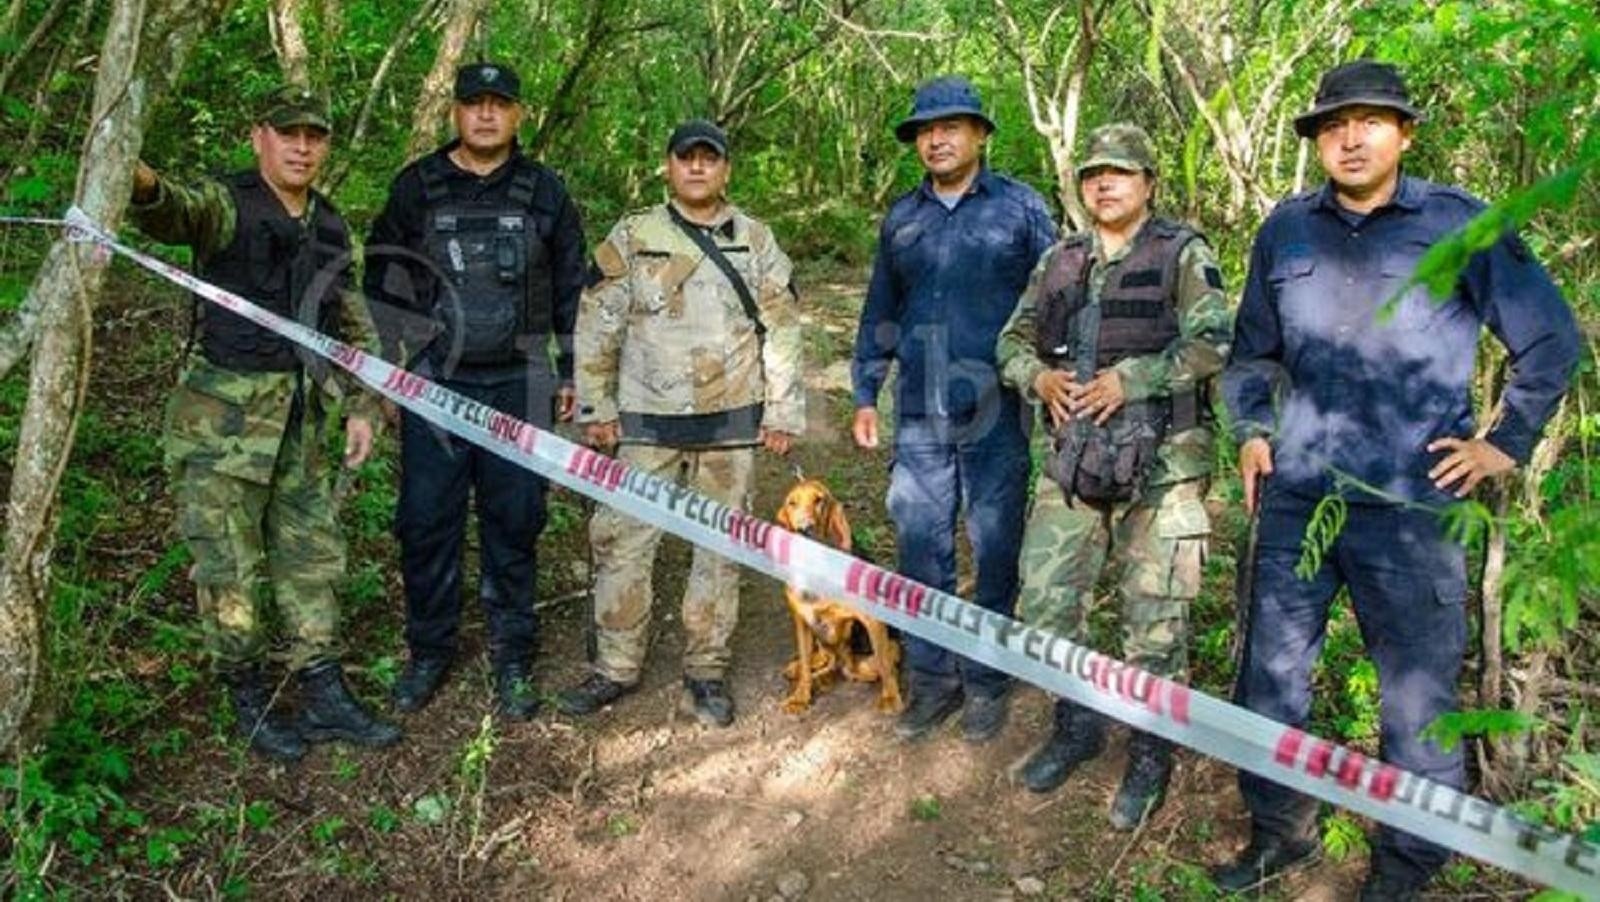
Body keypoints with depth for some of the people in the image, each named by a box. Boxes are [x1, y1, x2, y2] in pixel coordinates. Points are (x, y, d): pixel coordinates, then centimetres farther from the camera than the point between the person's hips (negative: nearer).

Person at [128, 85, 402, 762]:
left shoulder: (331, 229, 11)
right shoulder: (225, 205, -7)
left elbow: (355, 329, 16)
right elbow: (173, 213, -31)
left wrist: (361, 409, 10)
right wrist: (141, 185, -54)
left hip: (299, 419, 6)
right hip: (222, 419, -6)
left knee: (311, 552, 11)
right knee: (230, 564, 2)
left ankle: (325, 698, 22)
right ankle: (249, 699, 19)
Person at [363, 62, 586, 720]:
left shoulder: (544, 192, 6)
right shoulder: (417, 187, 5)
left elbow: (572, 288, 11)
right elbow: (382, 282, 10)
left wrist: (571, 372, 10)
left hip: (519, 386, 0)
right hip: (434, 384, 0)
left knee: (513, 523, 4)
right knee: (426, 521, 3)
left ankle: (511, 661, 18)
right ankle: (429, 653, 22)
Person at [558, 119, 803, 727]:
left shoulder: (756, 242, 5)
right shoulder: (631, 238, 2)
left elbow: (781, 334, 5)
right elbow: (596, 329, 3)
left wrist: (782, 414, 2)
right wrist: (597, 409, 0)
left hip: (731, 424, 1)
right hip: (648, 423, 0)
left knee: (721, 547, 7)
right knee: (622, 541, 2)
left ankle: (706, 670, 21)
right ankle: (616, 666, 19)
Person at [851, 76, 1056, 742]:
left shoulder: (1020, 208, 2)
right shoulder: (901, 219, 13)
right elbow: (880, 314, 18)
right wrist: (865, 394, 14)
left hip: (996, 415, -3)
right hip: (919, 417, 4)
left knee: (995, 553, 6)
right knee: (921, 549, 7)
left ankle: (986, 681, 21)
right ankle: (932, 678, 22)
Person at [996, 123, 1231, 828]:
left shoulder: (1182, 254, -1)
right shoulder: (1059, 262, 13)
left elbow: (1212, 343, -12)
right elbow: (1012, 341, 17)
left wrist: (1129, 380, -19)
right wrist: (1037, 376, -4)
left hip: (1159, 461, -4)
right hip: (1072, 458, 5)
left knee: (1154, 617, 3)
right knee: (1045, 599, 7)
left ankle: (1150, 757, 22)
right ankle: (1077, 727, 30)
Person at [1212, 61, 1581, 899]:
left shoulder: (1459, 223, -1)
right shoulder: (1286, 229, 8)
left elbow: (1552, 341, 7)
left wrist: (1506, 441, 3)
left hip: (1413, 504, -3)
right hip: (1296, 496, 4)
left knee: (1416, 694, 6)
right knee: (1269, 674, 11)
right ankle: (1279, 830, 30)